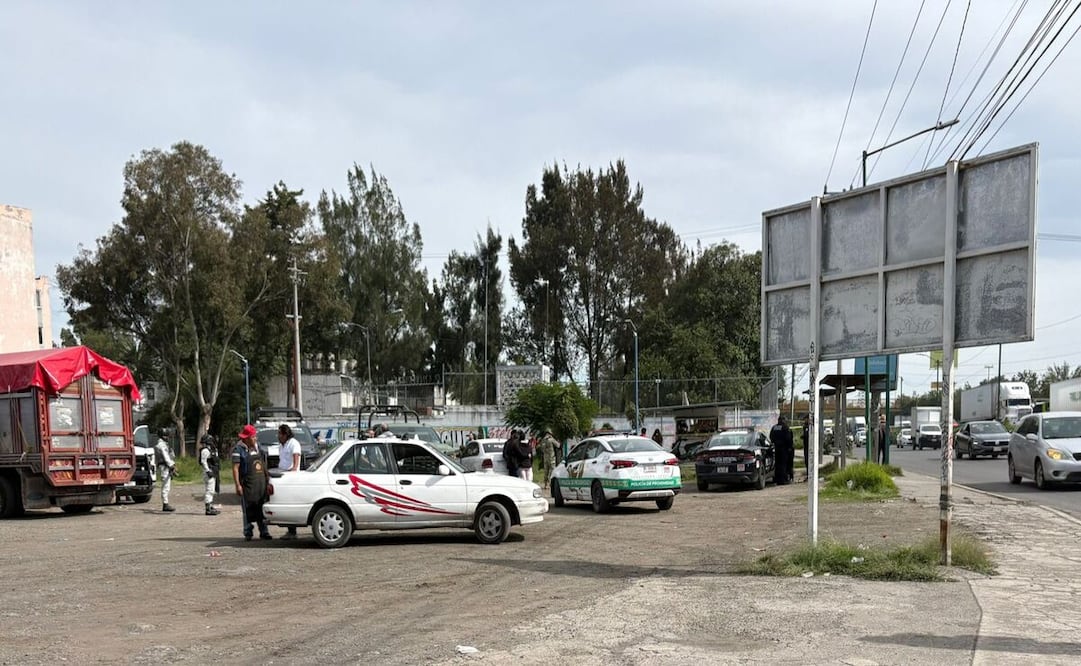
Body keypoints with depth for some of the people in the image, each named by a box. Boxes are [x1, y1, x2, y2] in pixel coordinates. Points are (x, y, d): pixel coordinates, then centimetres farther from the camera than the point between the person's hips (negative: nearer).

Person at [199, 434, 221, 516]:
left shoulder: (211, 450, 17)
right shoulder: (205, 450, -14)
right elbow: (203, 461, -20)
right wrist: (208, 471, -24)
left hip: (212, 473, 11)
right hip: (209, 472, -11)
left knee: (211, 491, 15)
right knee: (209, 490, -11)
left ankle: (211, 507, 22)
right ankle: (208, 509, -11)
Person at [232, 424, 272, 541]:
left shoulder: (257, 447, 15)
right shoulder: (238, 449, -7)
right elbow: (235, 468, -12)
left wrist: (267, 478, 18)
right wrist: (238, 485, -18)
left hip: (261, 483, 7)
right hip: (248, 484, -6)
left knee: (262, 509, 9)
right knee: (248, 510, -2)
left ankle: (264, 532, 15)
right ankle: (248, 534, 5)